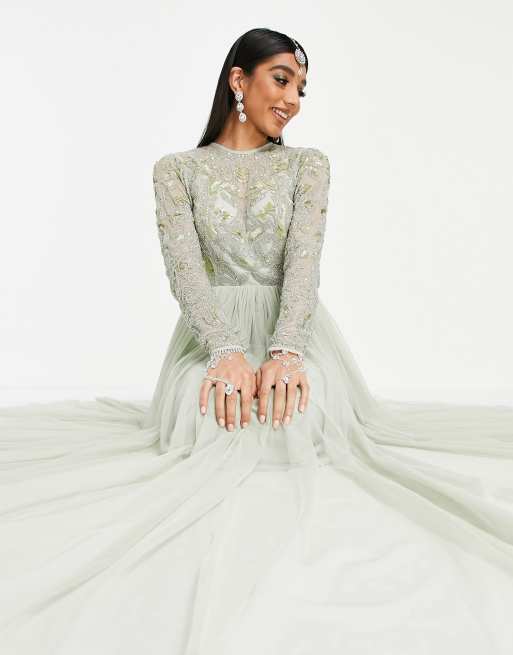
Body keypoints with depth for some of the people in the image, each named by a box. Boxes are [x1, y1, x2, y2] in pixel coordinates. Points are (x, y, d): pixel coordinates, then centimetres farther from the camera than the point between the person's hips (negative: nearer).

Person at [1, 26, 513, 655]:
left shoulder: (308, 164, 9)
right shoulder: (177, 169, 6)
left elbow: (304, 259, -8)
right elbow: (184, 267, -8)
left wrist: (284, 350, -26)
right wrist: (227, 352, -26)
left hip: (292, 329, 1)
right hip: (213, 333, 0)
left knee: (301, 414, -31)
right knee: (211, 418, -31)